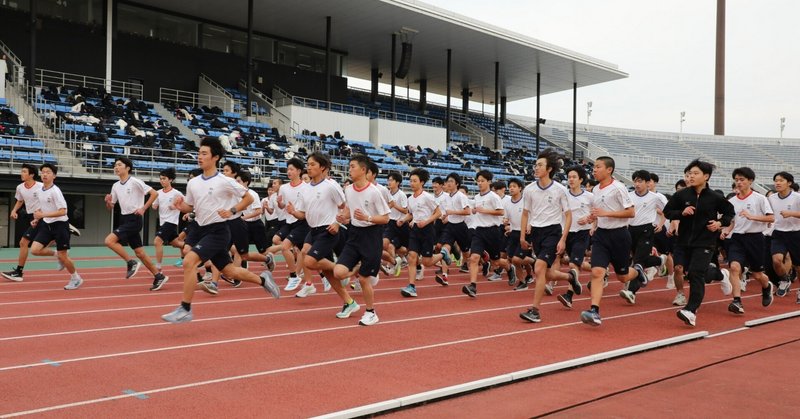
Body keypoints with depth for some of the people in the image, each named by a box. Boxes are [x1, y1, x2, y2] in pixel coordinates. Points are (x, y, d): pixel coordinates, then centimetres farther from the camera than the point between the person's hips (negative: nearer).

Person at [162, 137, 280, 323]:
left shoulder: (225, 181, -11)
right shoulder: (192, 183, 7)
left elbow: (248, 198, -3)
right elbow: (190, 207, 17)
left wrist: (232, 211, -16)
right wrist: (180, 205, -4)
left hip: (217, 231, -7)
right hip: (201, 229, 7)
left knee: (189, 261, -22)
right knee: (229, 271, 12)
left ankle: (185, 309, -13)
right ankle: (262, 279, 36)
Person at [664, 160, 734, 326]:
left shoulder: (715, 198, -4)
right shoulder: (681, 195, -2)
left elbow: (729, 213, 11)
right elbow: (667, 212, 6)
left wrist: (720, 223, -7)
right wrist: (681, 213, -12)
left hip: (704, 243, -3)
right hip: (684, 241, 4)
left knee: (696, 274, -13)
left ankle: (691, 311, -14)